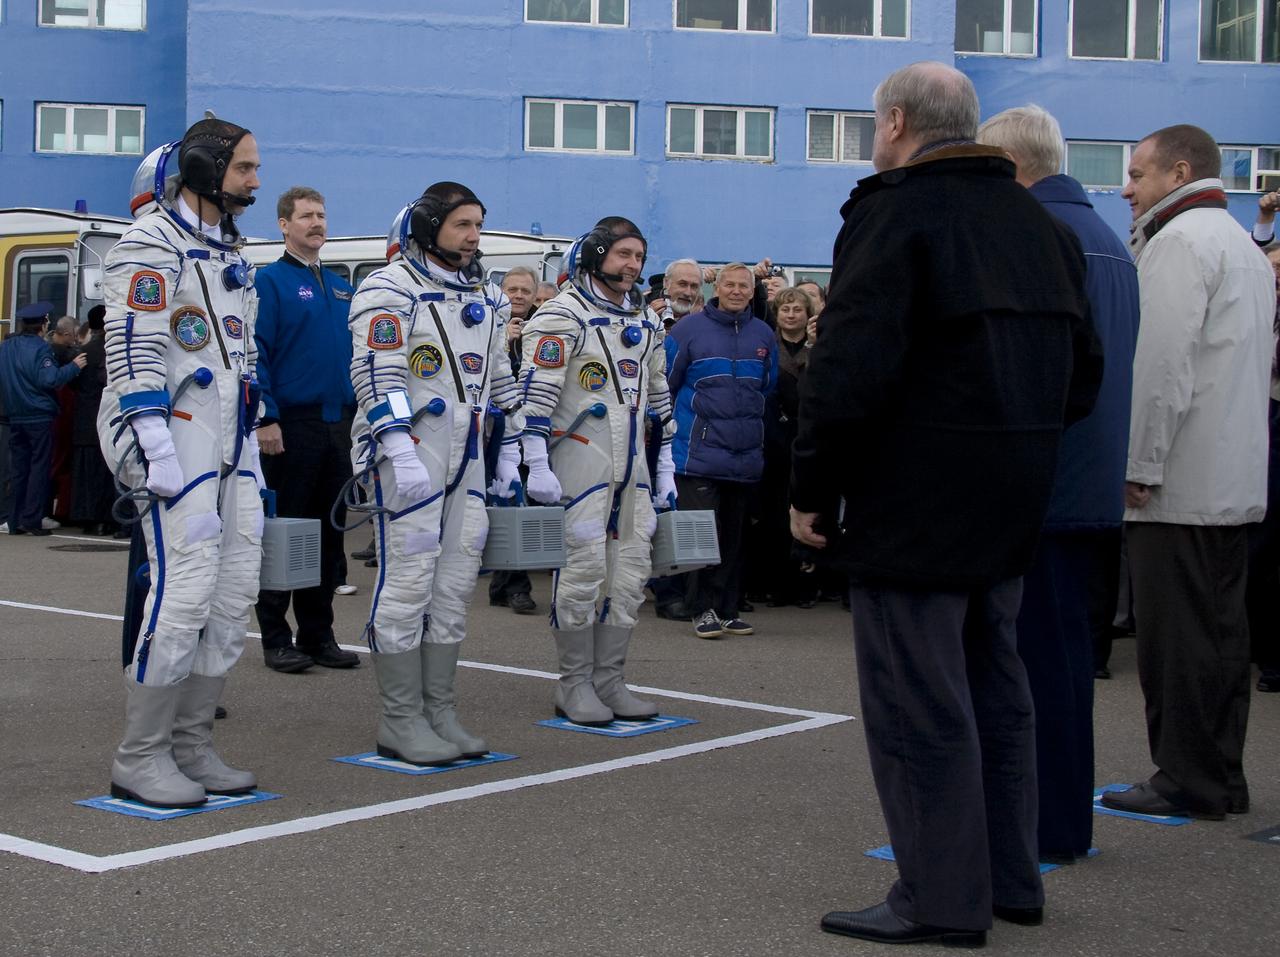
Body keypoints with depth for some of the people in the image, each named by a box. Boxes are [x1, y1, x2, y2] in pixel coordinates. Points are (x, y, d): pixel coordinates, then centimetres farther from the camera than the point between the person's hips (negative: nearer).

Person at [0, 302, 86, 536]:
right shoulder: (40, 348, -13)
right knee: (39, 467, 0)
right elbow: (49, 379, -22)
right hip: (39, 417, -6)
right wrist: (73, 366, -14)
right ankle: (31, 520, -3)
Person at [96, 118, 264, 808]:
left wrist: (251, 452, 20)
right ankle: (140, 759, -3)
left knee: (235, 589, 6)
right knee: (185, 588, -13)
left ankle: (190, 745, 14)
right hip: (174, 436, -9)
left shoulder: (228, 251, 19)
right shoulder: (151, 245, -9)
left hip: (228, 441, 9)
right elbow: (132, 353, -17)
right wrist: (157, 455, -22)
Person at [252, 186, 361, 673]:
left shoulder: (341, 287, 16)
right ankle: (276, 640, 7)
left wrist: (359, 415, 12)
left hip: (337, 425, 7)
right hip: (291, 426, -6)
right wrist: (266, 420, -18)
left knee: (330, 533, 10)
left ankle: (319, 636, 18)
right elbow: (256, 354, -11)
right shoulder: (269, 281, -5)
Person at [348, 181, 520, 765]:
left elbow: (498, 378, 23)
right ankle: (400, 722, 1)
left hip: (466, 454, 8)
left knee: (454, 583, 8)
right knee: (407, 580, -6)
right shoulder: (390, 290, -8)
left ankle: (439, 712, 16)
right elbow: (376, 376, -17)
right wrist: (402, 453, -25)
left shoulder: (485, 297, 17)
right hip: (408, 452, -8)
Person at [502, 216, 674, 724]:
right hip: (579, 459, -7)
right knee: (584, 570, -5)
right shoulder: (562, 315, -8)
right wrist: (536, 465, -19)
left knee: (630, 574, 7)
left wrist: (665, 467, 19)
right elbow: (537, 392, -13)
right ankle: (575, 685, 5)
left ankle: (608, 680, 15)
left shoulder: (646, 321, 15)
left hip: (632, 465, 7)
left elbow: (658, 396, 21)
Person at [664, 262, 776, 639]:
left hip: (745, 453, 5)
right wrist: (678, 424, 4)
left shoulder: (763, 335, 10)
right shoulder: (689, 329, -4)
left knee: (733, 536, 10)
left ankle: (727, 609, 17)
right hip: (699, 450, -4)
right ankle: (704, 609, 0)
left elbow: (770, 388, 22)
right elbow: (664, 382, 1)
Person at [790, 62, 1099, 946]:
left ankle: (943, 900, 4)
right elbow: (1082, 375, 16)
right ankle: (1010, 879, 25)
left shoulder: (896, 211, -11)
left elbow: (851, 368, -20)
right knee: (994, 685, 17)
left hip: (913, 505, -8)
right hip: (1010, 507, 8)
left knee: (917, 703, -2)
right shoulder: (1043, 225, 14)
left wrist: (813, 488, -12)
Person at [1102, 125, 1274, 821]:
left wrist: (1141, 467, -16)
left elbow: (1164, 362, -18)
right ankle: (1222, 777, 17)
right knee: (1220, 630, 11)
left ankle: (1186, 782, 0)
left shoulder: (1179, 241, -10)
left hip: (1179, 483, -10)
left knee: (1176, 637, -4)